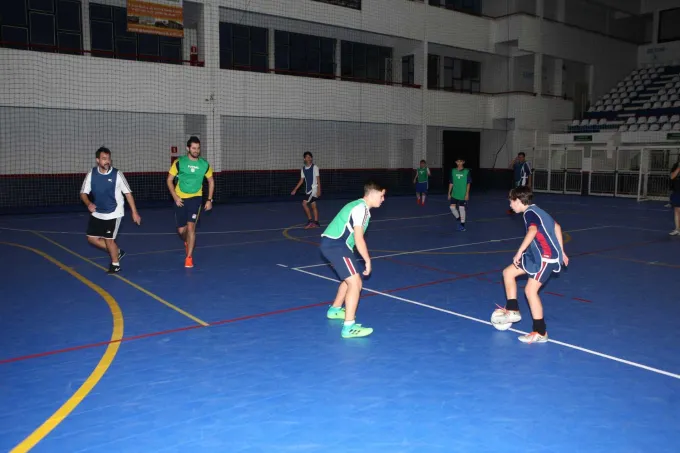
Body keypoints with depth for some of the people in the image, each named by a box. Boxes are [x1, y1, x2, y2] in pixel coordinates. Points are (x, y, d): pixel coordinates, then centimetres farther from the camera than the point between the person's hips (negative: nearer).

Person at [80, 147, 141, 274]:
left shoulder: (117, 174, -14)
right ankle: (117, 251, 29)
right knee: (92, 238, 8)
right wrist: (89, 203, -22)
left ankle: (115, 264, 22)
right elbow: (83, 193, 0)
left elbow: (128, 193, -7)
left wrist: (134, 212, -9)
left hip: (113, 213, -4)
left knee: (109, 239, -3)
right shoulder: (91, 174, -6)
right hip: (97, 213, 5)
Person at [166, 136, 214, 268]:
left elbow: (211, 181, 10)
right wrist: (175, 197, -13)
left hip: (195, 198, -1)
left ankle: (189, 257, -4)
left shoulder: (204, 164, -3)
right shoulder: (179, 162, -8)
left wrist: (209, 200, 5)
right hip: (180, 199, 1)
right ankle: (187, 242, 44)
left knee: (191, 226, -14)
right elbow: (169, 180, -2)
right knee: (181, 230, 8)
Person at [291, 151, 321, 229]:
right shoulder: (303, 169, 9)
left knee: (304, 203, -14)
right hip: (308, 190, 6)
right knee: (313, 206, 9)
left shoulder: (314, 167, -7)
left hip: (314, 189, -6)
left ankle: (310, 221, -6)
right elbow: (301, 180, 15)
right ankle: (316, 223, 13)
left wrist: (319, 190, -14)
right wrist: (295, 189, 11)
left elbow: (318, 179, -8)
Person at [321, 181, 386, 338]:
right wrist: (368, 261, -10)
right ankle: (349, 327, -14)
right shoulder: (362, 208, -14)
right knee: (355, 283, -14)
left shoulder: (359, 205, 18)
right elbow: (359, 239, -19)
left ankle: (335, 310, 45)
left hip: (332, 243, 11)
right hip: (336, 245, -11)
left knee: (350, 280, 26)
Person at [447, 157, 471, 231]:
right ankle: (458, 218, 22)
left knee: (462, 208, 1)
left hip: (463, 195, -3)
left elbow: (468, 183, -4)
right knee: (452, 207, -6)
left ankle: (462, 225, 13)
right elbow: (451, 183, 9)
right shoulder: (453, 171, 4)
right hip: (454, 194, 3)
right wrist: (449, 193, 7)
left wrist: (467, 194, -9)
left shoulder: (467, 171, -5)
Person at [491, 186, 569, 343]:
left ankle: (540, 333, -1)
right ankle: (512, 311, 16)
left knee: (530, 290, -10)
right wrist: (560, 251, 26)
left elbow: (532, 231, -33)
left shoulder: (529, 213, -13)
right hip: (537, 255, 10)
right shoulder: (536, 211, 16)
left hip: (546, 257, -10)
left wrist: (519, 252, -33)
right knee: (508, 272, 11)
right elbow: (556, 227, 23)